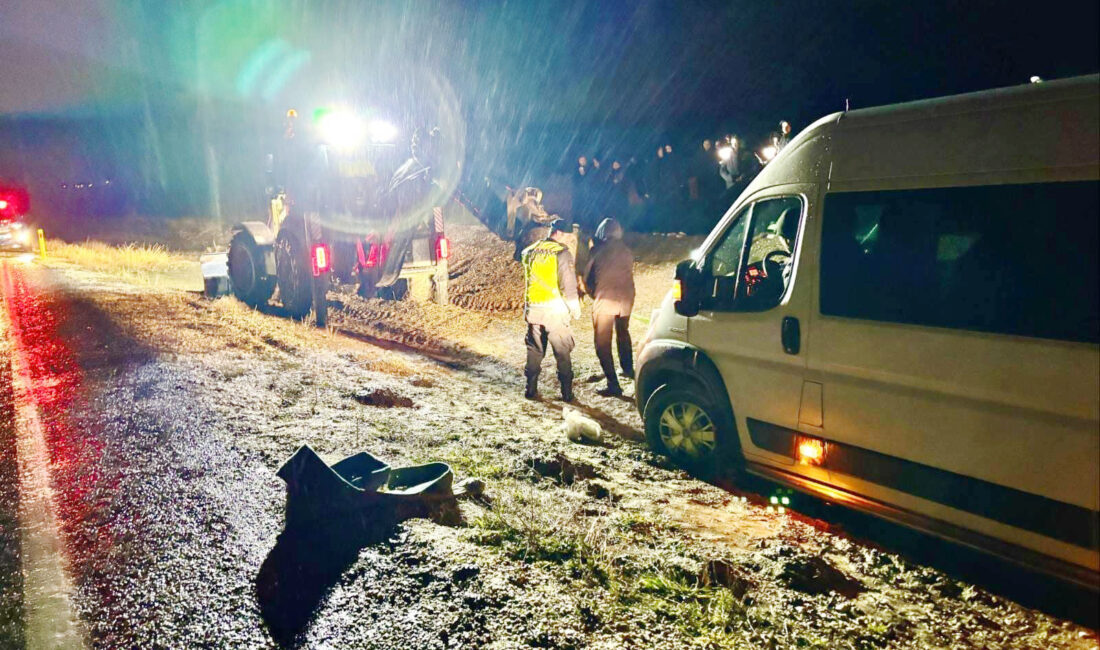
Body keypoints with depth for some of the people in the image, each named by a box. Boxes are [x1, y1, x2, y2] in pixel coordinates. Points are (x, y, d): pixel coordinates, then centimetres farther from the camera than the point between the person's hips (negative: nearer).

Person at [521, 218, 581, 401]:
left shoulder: (530, 251, 7)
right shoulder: (561, 252, -11)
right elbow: (568, 285, -12)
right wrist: (575, 308, -2)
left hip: (533, 309, 5)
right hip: (555, 311, -5)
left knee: (534, 350, 15)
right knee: (562, 352, 5)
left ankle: (531, 389, 19)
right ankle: (566, 392, 8)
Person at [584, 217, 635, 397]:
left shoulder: (598, 250, -5)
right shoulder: (627, 251, 7)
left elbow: (587, 276, 3)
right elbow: (628, 274, 11)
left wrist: (593, 294, 20)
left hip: (605, 300, -5)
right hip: (626, 299, 5)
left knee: (603, 343, 1)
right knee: (623, 333, 28)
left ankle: (613, 384, -5)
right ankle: (628, 369, 42)